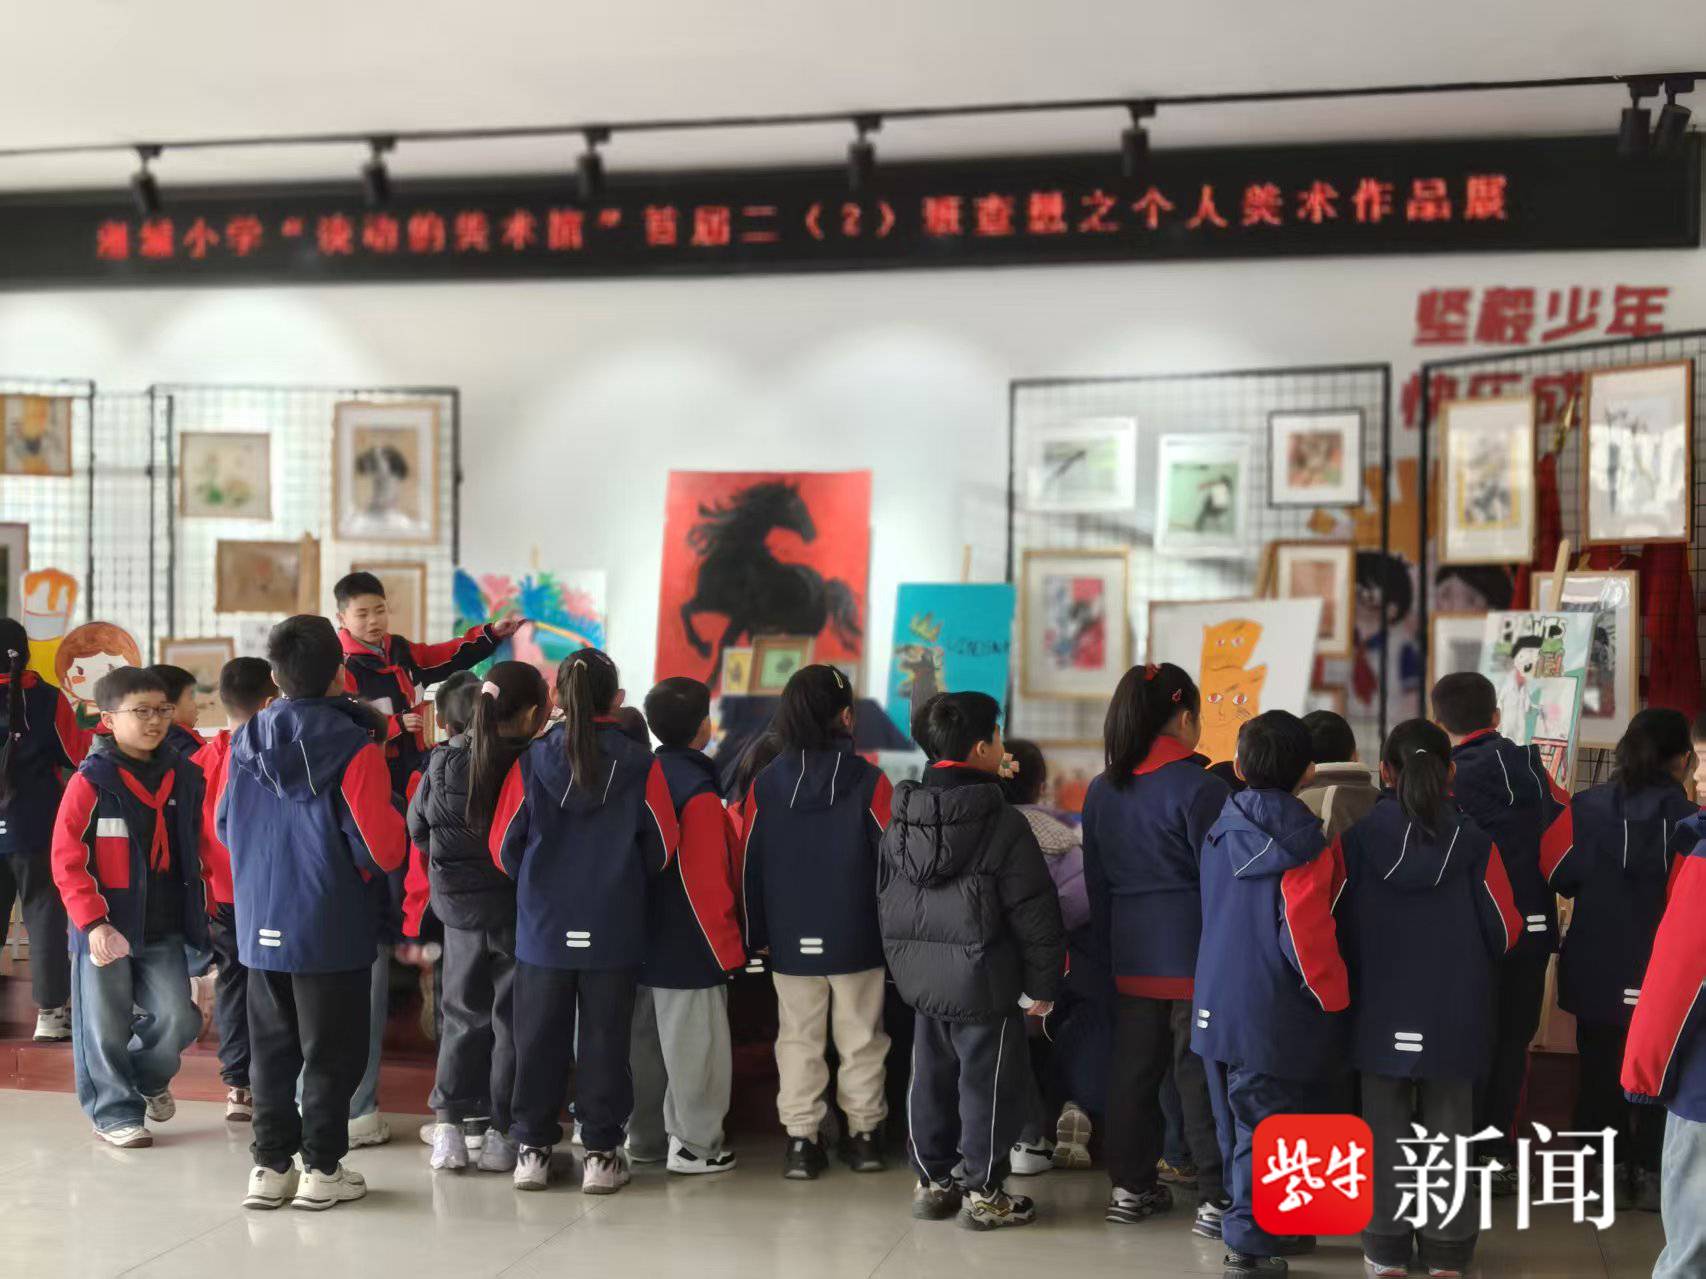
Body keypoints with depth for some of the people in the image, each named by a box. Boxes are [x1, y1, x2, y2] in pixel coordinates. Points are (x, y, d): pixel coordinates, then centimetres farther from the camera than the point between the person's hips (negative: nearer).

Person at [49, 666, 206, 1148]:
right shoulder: (90, 782, -11)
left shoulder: (184, 778, 4)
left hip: (165, 930, 4)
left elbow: (193, 851, 14)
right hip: (105, 929, -4)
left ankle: (147, 1077, 31)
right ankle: (114, 1111, 25)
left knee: (179, 1018, 1)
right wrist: (93, 922, -18)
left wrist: (198, 912, 10)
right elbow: (67, 860, -12)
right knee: (105, 1026, 6)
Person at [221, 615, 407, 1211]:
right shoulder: (354, 749, -16)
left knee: (271, 1048, 14)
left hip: (259, 925, 5)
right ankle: (322, 1170, 11)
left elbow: (226, 828, 11)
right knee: (332, 1050, 7)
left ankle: (270, 1166, 18)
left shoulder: (244, 744, 0)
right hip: (332, 927, -4)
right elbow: (384, 849, -17)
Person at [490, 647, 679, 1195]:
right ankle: (602, 1152, 13)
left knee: (539, 1036, 11)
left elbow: (504, 845, 1)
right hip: (614, 928, -1)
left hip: (542, 925, 1)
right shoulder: (641, 765, -8)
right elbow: (662, 847, 1)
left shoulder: (531, 761, -6)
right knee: (605, 1037, 8)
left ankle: (533, 1147, 18)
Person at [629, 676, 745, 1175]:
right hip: (690, 946, -8)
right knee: (694, 1045, 1)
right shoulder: (698, 794, -18)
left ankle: (646, 1136, 26)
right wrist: (729, 948, -10)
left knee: (647, 1041, 15)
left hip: (644, 941, 8)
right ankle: (694, 1144, 8)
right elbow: (710, 883, -19)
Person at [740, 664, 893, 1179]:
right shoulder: (869, 782, -10)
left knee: (798, 1039, 11)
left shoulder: (764, 785, -3)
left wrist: (757, 934, 11)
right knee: (860, 1038, 11)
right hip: (857, 939, -1)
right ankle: (864, 1135, 19)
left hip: (790, 942, 2)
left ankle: (801, 1140, 13)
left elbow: (750, 866, 2)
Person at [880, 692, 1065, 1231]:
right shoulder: (1004, 824, -14)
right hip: (984, 981, -6)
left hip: (920, 977, 6)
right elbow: (1035, 912, -14)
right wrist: (1041, 984, -5)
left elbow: (885, 898, 14)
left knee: (930, 1078, 15)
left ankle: (933, 1182, 24)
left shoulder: (900, 822, 5)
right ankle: (984, 1193, 10)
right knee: (988, 1082, 4)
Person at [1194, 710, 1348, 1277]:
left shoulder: (1219, 832, 3)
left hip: (1216, 1008, 6)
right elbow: (1308, 939, -18)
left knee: (1240, 1126, 16)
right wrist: (1335, 1001, -4)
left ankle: (1277, 1226, 31)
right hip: (1276, 1016, -6)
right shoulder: (1302, 847, -16)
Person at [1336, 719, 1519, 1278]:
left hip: (1381, 1009, 0)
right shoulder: (1473, 842, -8)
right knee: (1449, 1127, 10)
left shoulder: (1358, 838, -10)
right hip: (1455, 1011, 0)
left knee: (1386, 1126, 9)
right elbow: (1504, 929, -1)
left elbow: (1338, 924, -2)